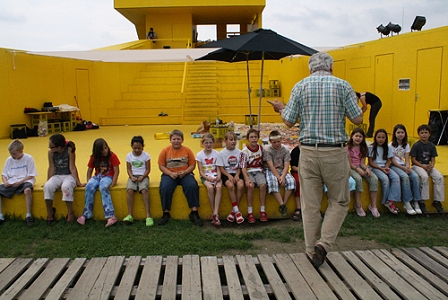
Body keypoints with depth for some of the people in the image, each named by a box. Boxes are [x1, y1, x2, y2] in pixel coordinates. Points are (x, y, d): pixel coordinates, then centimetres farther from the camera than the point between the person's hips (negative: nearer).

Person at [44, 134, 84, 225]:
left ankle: (70, 213, -21)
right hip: (57, 176, 4)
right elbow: (51, 168, 4)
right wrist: (48, 181, 5)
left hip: (69, 175, -4)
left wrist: (78, 182, -13)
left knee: (66, 187, -36)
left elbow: (72, 167, -12)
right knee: (47, 186, -27)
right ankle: (49, 213, -11)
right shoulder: (50, 152, -4)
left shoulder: (69, 150, -14)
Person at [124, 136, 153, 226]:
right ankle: (130, 215, -24)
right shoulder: (129, 156, 7)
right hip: (133, 176, 2)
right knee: (129, 190, -29)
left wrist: (143, 176, -15)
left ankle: (148, 215, -30)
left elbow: (148, 169, 2)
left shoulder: (146, 155, 1)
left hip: (143, 176, -2)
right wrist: (131, 177, -11)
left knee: (144, 190, -31)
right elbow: (129, 169, 8)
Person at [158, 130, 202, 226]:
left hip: (185, 174, 0)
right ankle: (166, 213, -13)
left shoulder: (187, 150, 3)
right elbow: (161, 166, 1)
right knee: (165, 188, -29)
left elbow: (192, 165, 3)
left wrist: (184, 172, -15)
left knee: (192, 186, -28)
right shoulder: (165, 151, 3)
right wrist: (171, 173, -15)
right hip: (169, 174, 0)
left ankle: (194, 213, -19)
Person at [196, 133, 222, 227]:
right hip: (205, 176, -1)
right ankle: (214, 213, -20)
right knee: (210, 187, -33)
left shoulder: (217, 153, 6)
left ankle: (215, 213, -33)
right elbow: (201, 171, -1)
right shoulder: (199, 155, 2)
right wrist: (208, 178, -17)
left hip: (215, 176, 1)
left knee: (219, 187, -31)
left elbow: (218, 168, 4)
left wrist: (218, 176, -16)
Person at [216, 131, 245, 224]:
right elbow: (221, 168, -2)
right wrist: (229, 176, -16)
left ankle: (233, 210, -14)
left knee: (241, 185, -29)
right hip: (226, 174, -2)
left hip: (236, 173, 2)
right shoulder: (222, 153, -1)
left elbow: (240, 166, 7)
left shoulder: (239, 152, 5)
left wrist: (237, 175, -11)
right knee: (230, 185, -33)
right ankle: (237, 211, -22)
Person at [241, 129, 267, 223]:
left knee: (263, 185, -26)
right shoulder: (245, 151, -8)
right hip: (248, 172, -3)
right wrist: (247, 179, -25)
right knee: (250, 186, -31)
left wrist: (262, 170, 2)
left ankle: (262, 211, -17)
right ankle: (250, 212, -22)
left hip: (259, 171, 3)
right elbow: (243, 167, -12)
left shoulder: (261, 148, 4)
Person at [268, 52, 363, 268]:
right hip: (335, 152, -1)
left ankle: (313, 251, 18)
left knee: (310, 205, 10)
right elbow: (357, 119, -1)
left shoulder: (300, 86, 2)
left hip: (308, 152, 1)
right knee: (339, 202, 14)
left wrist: (281, 109, 21)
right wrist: (361, 106, 21)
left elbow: (289, 122, 0)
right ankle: (324, 243, 1)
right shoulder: (343, 86, -1)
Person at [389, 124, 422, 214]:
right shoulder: (391, 145, -3)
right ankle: (407, 203, -28)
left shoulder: (406, 145, 12)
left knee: (415, 176, -22)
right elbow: (392, 161, -8)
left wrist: (407, 167, -15)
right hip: (394, 166, -5)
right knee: (405, 176, -31)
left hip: (404, 165, 5)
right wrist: (403, 168, -16)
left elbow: (407, 159, 6)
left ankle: (416, 202, -19)